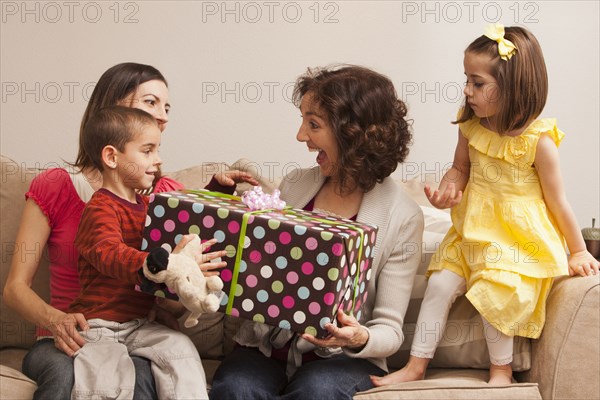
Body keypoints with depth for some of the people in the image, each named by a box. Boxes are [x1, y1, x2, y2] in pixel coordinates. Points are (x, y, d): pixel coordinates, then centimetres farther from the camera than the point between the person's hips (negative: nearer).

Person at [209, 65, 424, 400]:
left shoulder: (402, 217, -6)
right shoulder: (295, 185, 7)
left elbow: (390, 329, -5)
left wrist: (361, 340, -28)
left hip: (337, 356, -2)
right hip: (266, 345, 3)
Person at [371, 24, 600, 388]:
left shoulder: (538, 141, -18)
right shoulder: (471, 127, -4)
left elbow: (557, 201, -10)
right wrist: (449, 188, -10)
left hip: (520, 240, -5)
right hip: (473, 231, 5)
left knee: (494, 294, -18)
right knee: (440, 283, -7)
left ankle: (501, 369, 9)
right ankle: (416, 367, 7)